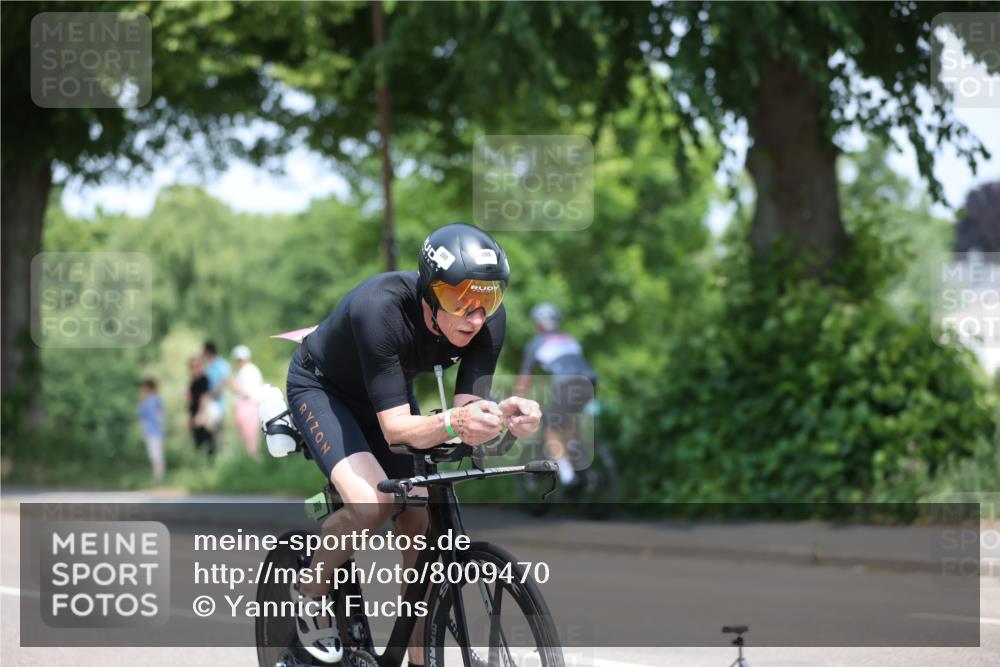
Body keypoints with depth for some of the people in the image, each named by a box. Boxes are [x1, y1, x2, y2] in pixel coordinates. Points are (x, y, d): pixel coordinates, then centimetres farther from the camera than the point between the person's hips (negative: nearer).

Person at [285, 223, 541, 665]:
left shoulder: (488, 318, -26)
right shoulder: (379, 309, -41)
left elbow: (467, 406, -25)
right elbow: (394, 426, -41)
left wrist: (503, 415, -47)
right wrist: (452, 423, -60)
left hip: (389, 390, 5)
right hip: (321, 388, -5)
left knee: (423, 528, -5)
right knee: (372, 503, -28)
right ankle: (309, 594, -1)